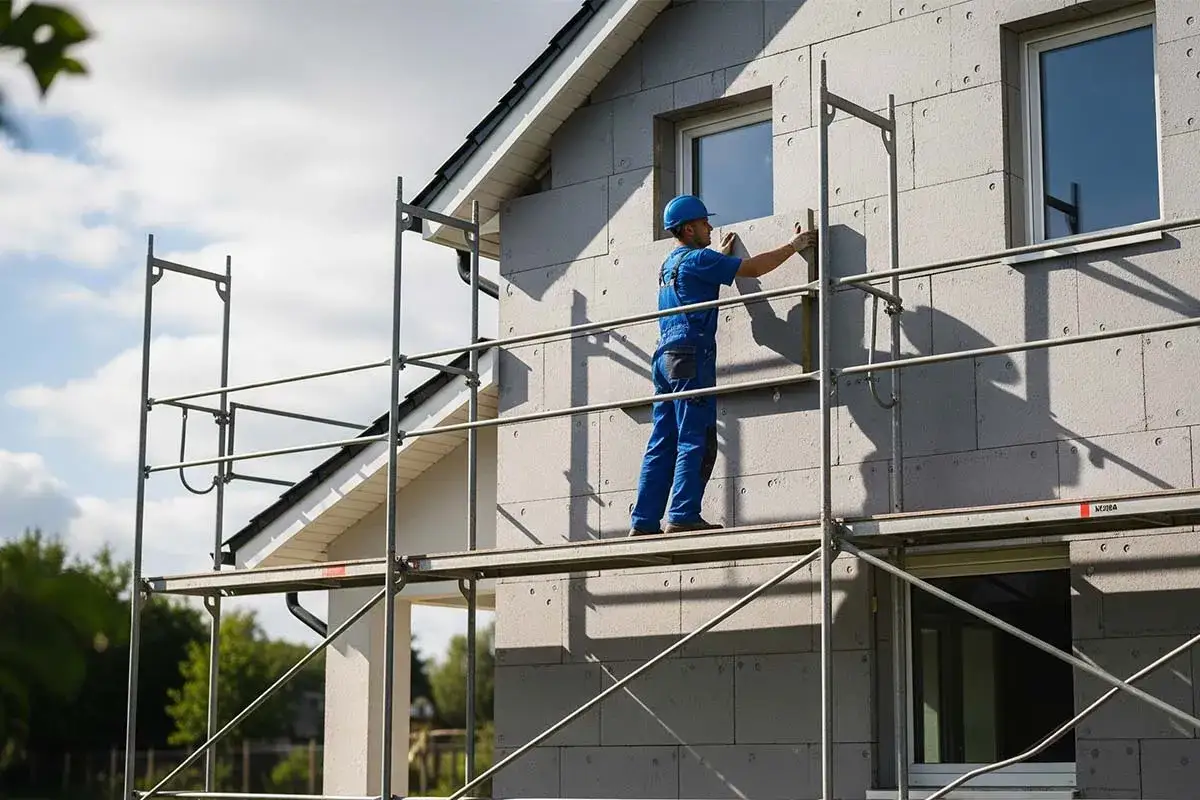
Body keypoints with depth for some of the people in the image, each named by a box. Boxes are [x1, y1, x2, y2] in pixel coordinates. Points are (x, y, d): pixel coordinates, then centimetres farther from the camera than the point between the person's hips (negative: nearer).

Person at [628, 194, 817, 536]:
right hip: (691, 354, -9)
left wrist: (723, 254, 50)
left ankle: (644, 521, 2)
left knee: (662, 444, 6)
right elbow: (754, 268, -6)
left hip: (665, 358, 9)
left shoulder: (669, 265, 23)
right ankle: (683, 516, -15)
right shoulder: (697, 259, -4)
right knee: (695, 442, -9)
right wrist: (794, 245, 4)